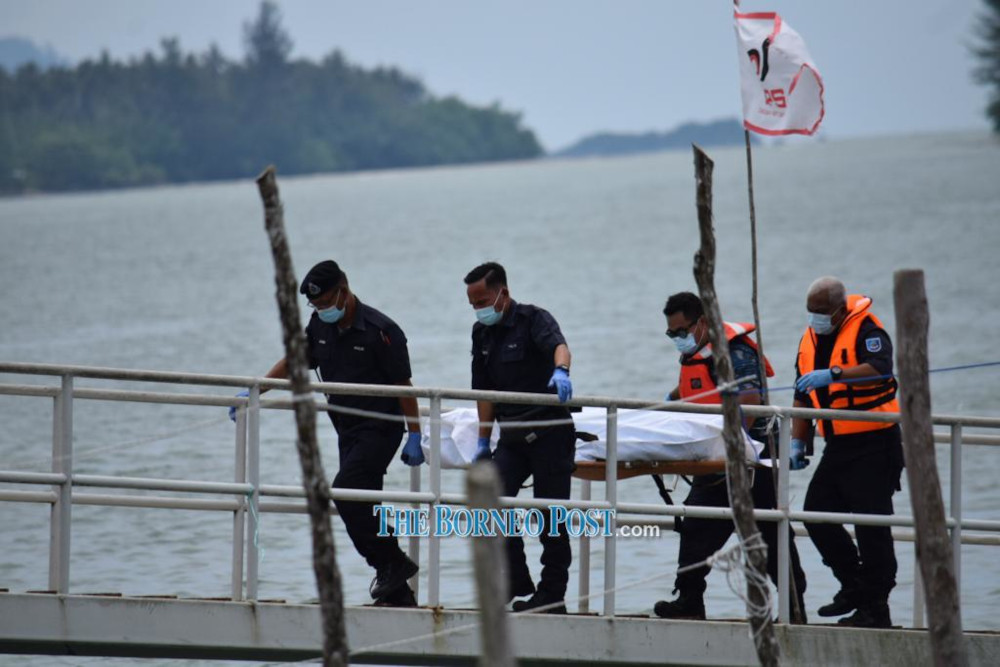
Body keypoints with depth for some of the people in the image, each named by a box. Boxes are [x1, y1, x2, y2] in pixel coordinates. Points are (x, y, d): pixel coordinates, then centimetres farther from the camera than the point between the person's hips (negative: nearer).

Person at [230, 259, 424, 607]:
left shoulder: (381, 330, -15)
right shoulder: (320, 327, 6)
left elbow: (403, 386, -12)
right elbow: (292, 363, 16)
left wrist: (415, 437, -12)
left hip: (380, 428, -8)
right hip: (347, 431, 8)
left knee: (345, 490, -23)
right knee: (362, 504, 6)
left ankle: (391, 563, -11)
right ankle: (397, 593, 11)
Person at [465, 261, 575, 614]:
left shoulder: (534, 320, -9)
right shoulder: (482, 333, 11)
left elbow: (558, 345, -31)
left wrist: (560, 370, -53)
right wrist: (484, 442, 13)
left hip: (550, 431, -6)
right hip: (513, 436, 6)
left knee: (551, 515, -2)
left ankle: (552, 594, 6)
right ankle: (517, 583, -3)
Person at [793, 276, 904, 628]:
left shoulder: (866, 329, -11)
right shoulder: (810, 340, 12)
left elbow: (879, 369, -31)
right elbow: (803, 396, 19)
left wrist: (833, 374, -42)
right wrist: (797, 442, 10)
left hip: (875, 443, -8)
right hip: (839, 446, 8)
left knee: (871, 525, -9)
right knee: (817, 512, 3)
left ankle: (875, 606, -5)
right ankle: (854, 586, 15)